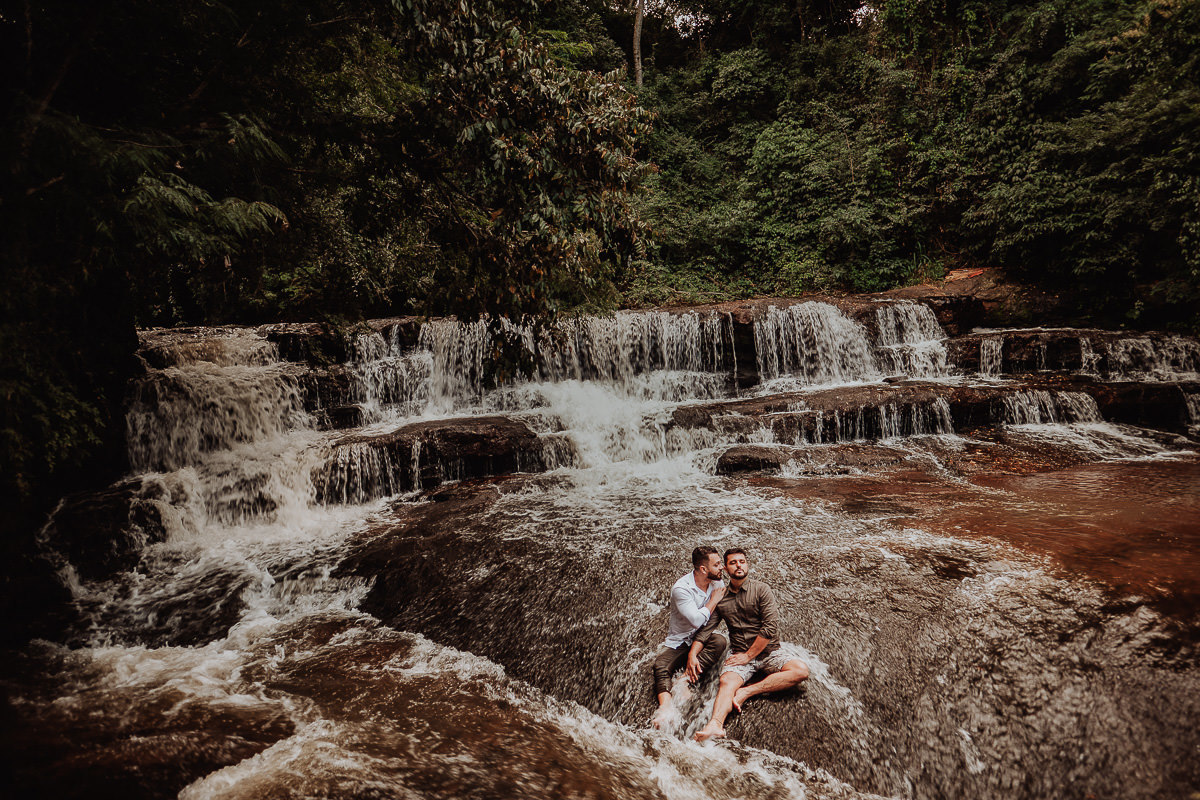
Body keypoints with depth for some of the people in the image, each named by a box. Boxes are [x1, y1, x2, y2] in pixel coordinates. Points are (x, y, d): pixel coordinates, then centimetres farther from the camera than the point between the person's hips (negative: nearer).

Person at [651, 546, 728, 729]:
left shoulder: (718, 583, -1)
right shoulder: (681, 588, -18)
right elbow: (697, 620, -25)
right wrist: (713, 601, -12)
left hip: (702, 639, 3)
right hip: (678, 642, -3)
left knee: (719, 642, -30)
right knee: (661, 665, -30)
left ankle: (685, 680, -35)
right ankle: (665, 706, -51)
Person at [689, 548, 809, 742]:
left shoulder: (761, 590, -1)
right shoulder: (721, 598, 9)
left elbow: (770, 627, -10)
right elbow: (705, 630, 8)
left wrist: (748, 655, -13)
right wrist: (692, 654, -9)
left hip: (769, 650, 0)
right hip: (739, 653, 1)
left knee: (801, 670, -26)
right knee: (727, 681, -29)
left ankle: (747, 692, -27)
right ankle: (715, 724, -53)